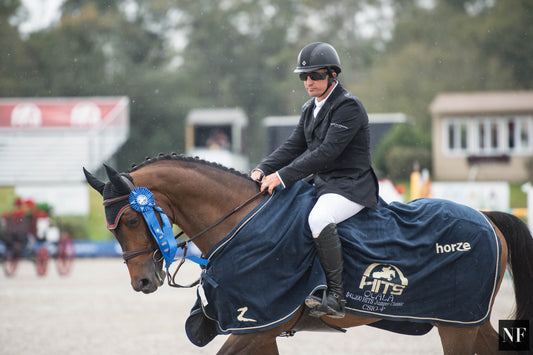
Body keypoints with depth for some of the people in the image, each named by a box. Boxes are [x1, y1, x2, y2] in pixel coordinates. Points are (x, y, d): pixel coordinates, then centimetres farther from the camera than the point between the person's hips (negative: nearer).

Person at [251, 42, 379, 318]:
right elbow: (293, 146, 12)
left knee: (318, 218, -36)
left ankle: (335, 296, -33)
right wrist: (263, 170, -6)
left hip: (351, 187, -10)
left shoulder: (348, 106, -14)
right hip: (321, 183, 10)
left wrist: (283, 176, -25)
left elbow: (326, 152, -22)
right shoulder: (310, 109, 15)